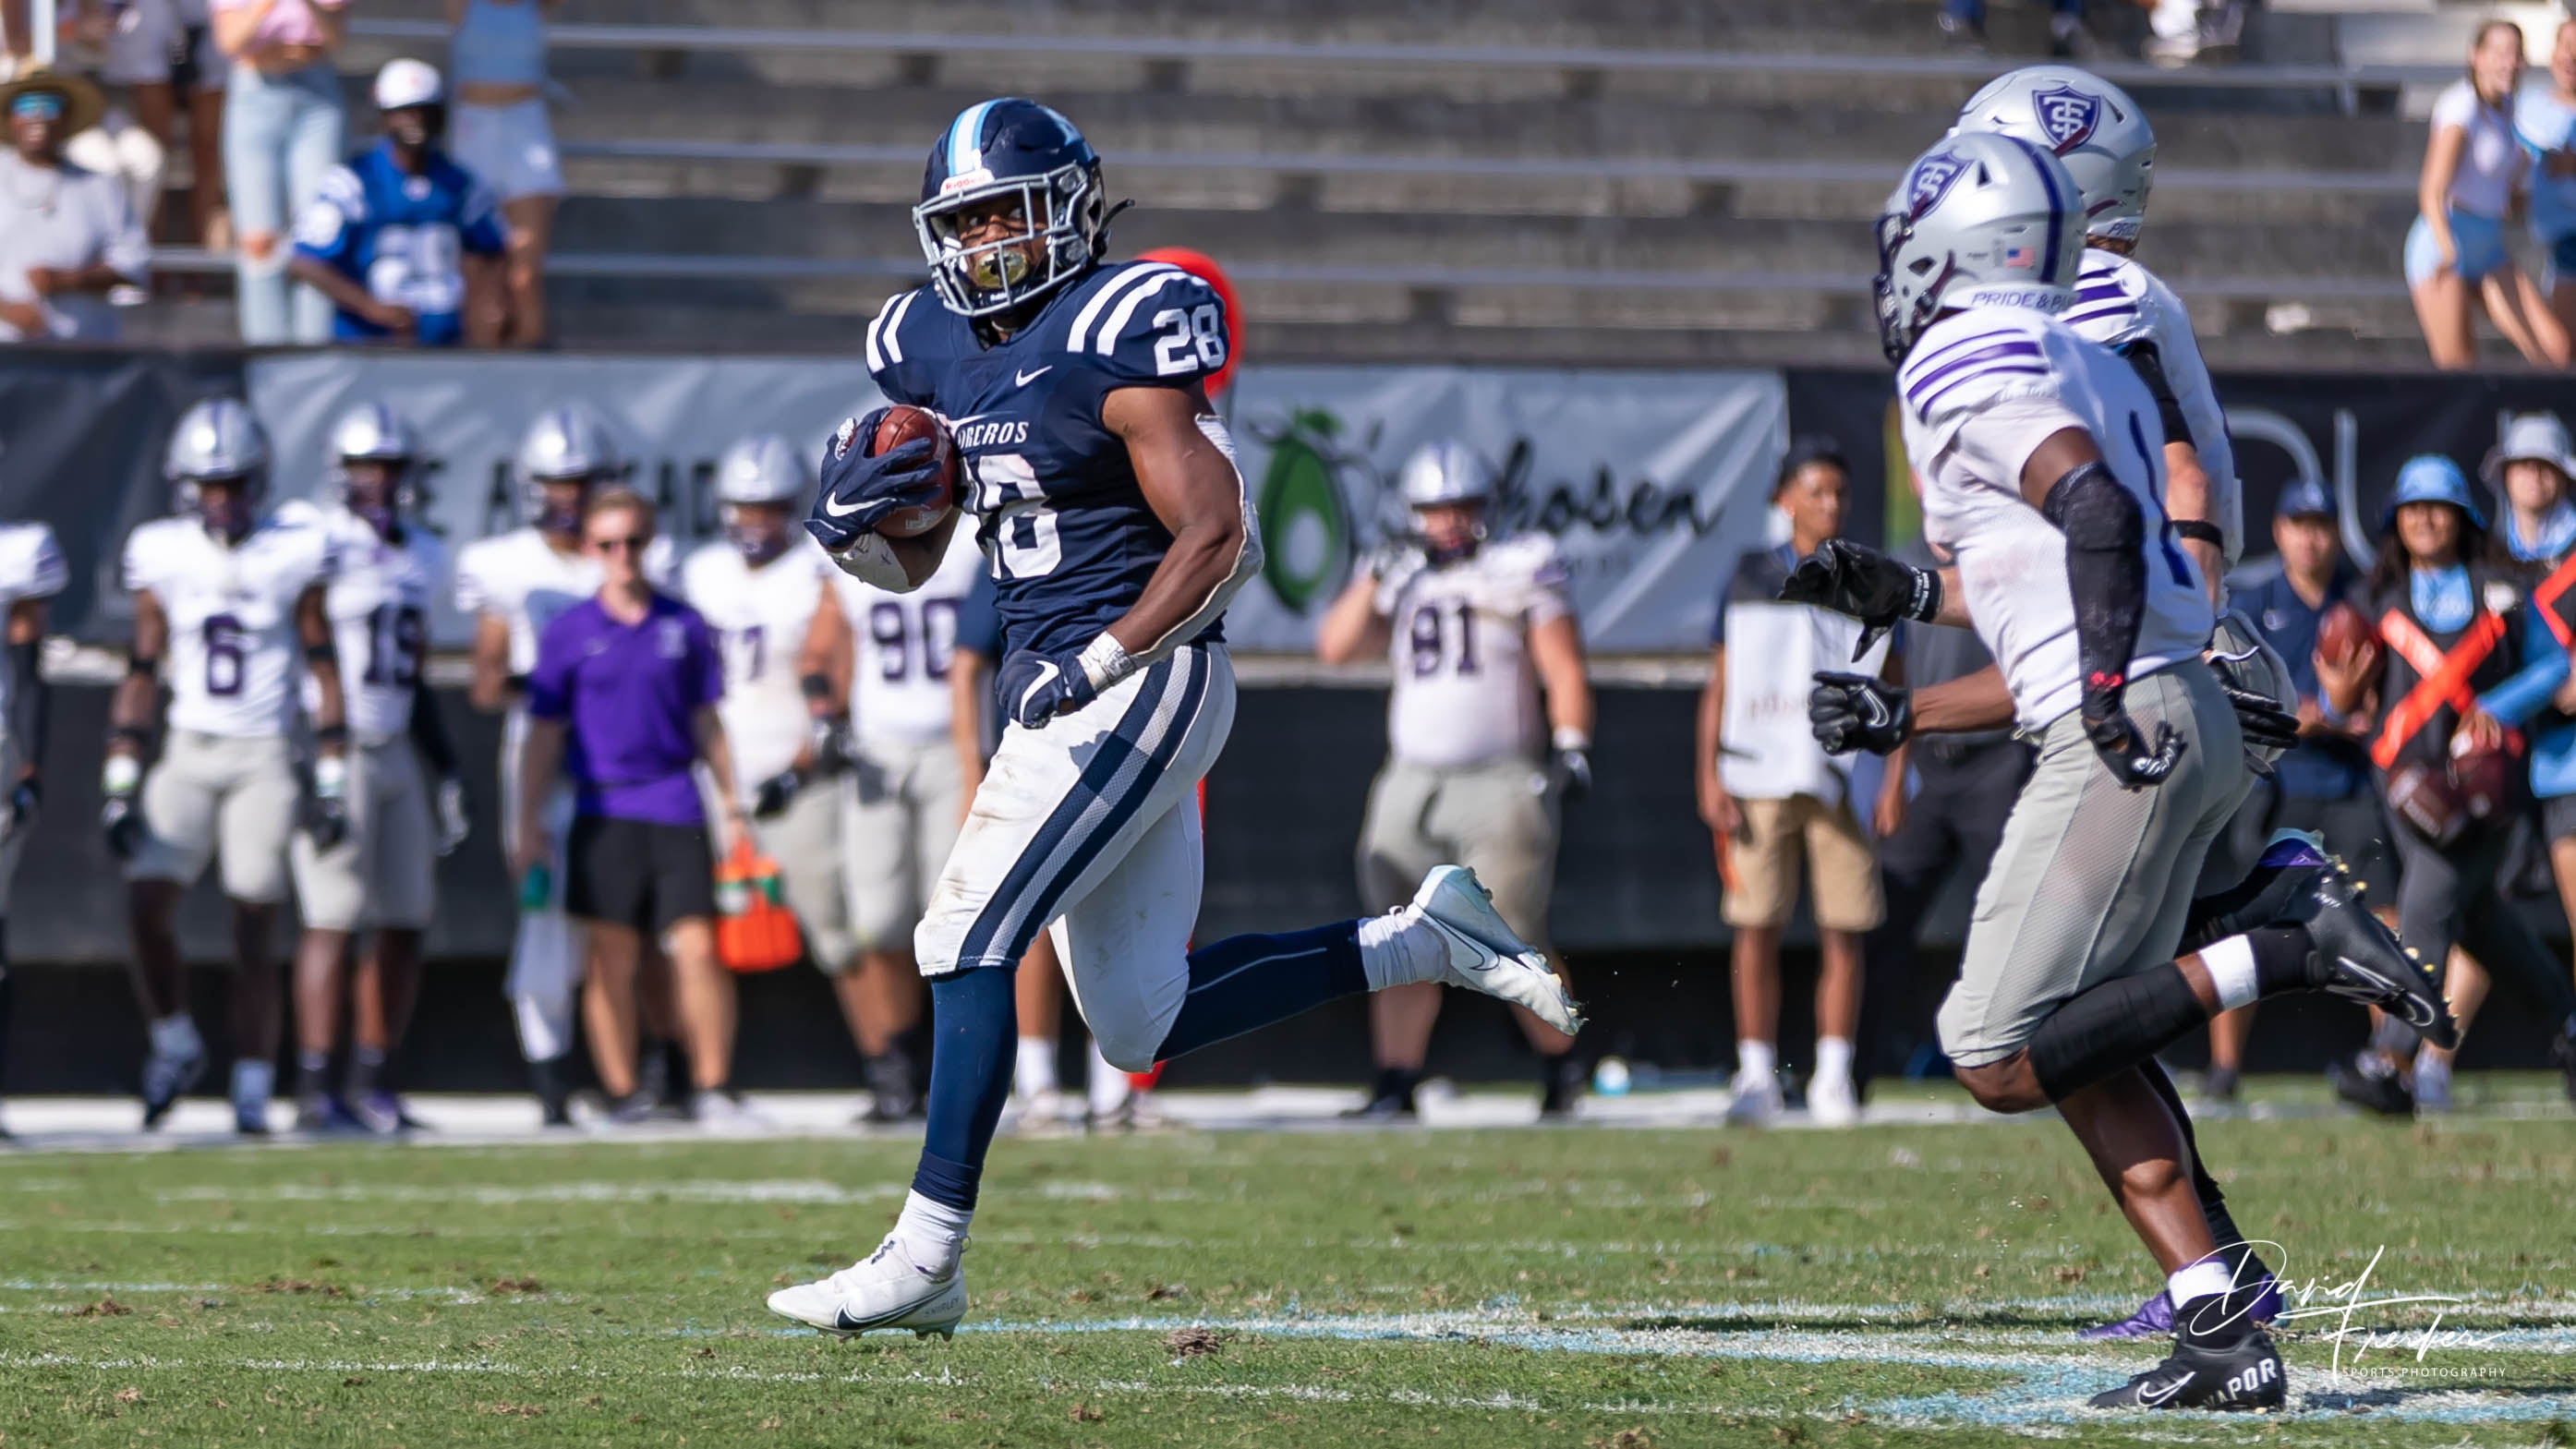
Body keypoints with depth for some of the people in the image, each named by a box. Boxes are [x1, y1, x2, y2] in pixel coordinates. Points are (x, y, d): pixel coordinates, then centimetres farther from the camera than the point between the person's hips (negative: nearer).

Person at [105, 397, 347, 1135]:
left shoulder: (294, 554, -3)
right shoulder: (161, 555, 3)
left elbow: (324, 671, 2)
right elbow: (142, 673, 6)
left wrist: (332, 780, -2)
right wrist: (119, 784, 2)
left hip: (265, 760, -2)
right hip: (187, 756, 2)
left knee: (253, 934, -3)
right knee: (147, 906, -13)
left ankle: (252, 1099, 4)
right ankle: (176, 1046, 11)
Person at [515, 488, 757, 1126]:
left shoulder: (683, 626, 8)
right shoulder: (568, 633, 4)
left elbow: (707, 723, 14)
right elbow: (544, 737, 7)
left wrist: (732, 807, 12)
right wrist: (529, 825, 3)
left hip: (676, 808, 1)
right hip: (603, 811, -1)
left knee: (698, 950, -7)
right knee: (612, 961, 0)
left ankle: (713, 1090, 2)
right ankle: (623, 1094, 9)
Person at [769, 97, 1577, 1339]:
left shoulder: (1118, 338, -14)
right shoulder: (928, 347, 11)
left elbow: (1218, 539, -17)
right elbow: (909, 563, 18)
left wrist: (1096, 664, -22)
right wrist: (847, 517, -4)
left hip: (1142, 680, -9)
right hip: (1054, 695, 9)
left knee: (969, 938, -17)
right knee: (1144, 1027, 9)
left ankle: (925, 1258, -15)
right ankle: (1429, 942, 23)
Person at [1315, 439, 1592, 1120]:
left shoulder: (1519, 571, 3)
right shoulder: (1402, 579, 15)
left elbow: (1564, 670, -1)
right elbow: (1335, 646, 4)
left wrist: (1572, 746, -13)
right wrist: (1379, 577, -3)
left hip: (1502, 783, -4)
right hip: (1413, 783, 4)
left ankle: (1560, 1061, 13)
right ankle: (1395, 1084, 1)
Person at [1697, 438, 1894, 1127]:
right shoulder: (1749, 580, 8)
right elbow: (1719, 688, 8)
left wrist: (1896, 777, 0)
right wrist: (1708, 775, 0)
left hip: (1842, 777, 0)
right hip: (1758, 777, 0)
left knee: (1843, 933, -2)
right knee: (1757, 928, -3)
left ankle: (1833, 1076, 5)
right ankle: (1757, 1075, 3)